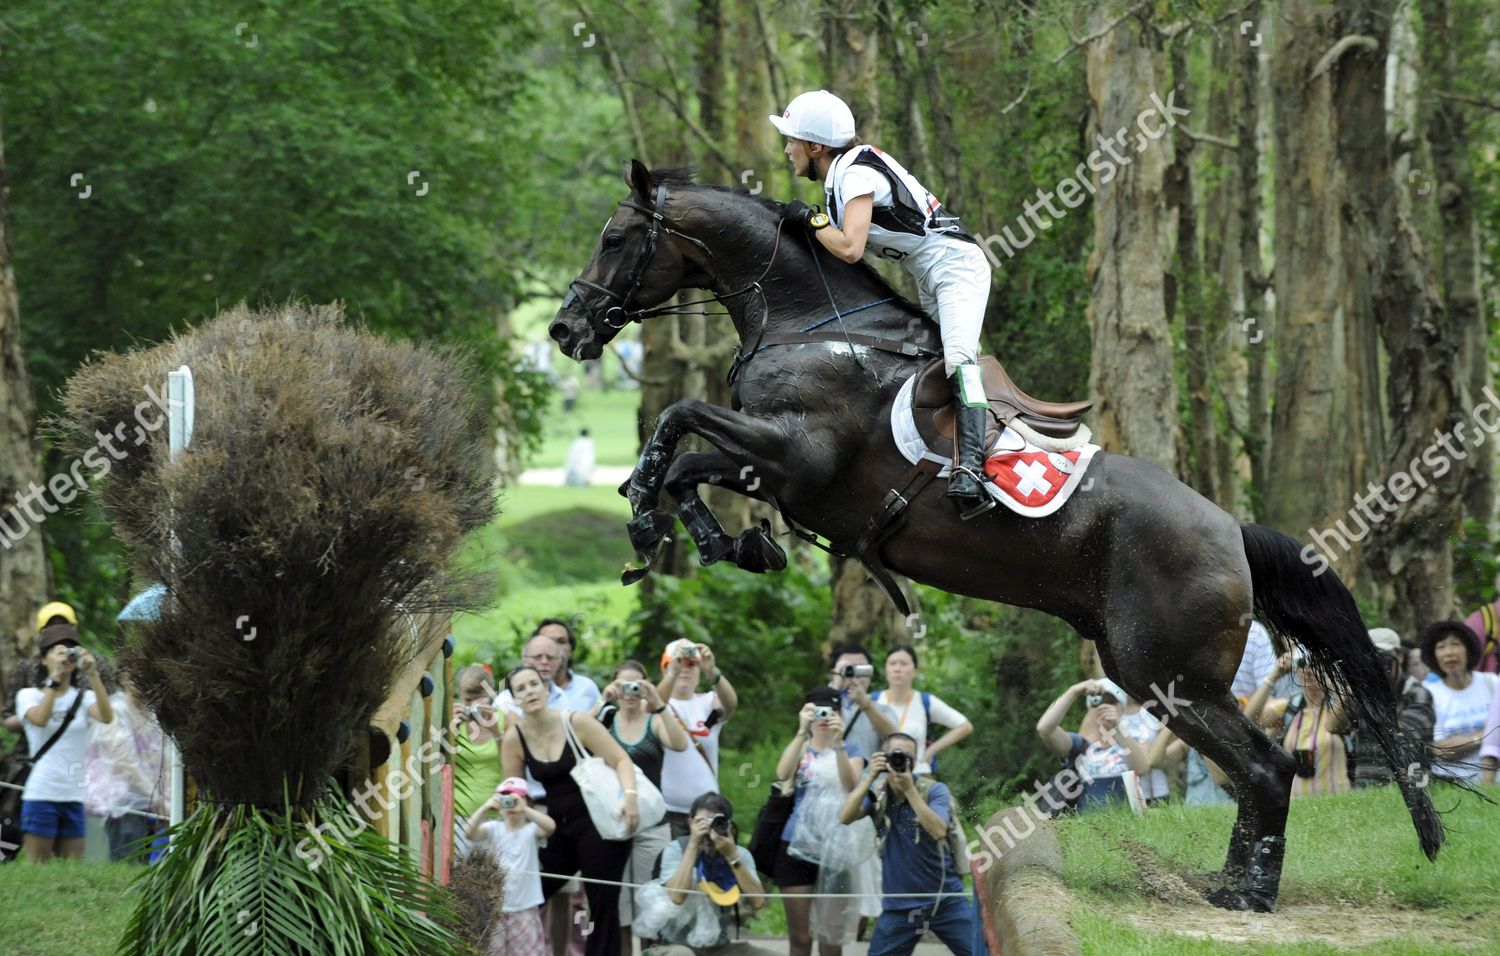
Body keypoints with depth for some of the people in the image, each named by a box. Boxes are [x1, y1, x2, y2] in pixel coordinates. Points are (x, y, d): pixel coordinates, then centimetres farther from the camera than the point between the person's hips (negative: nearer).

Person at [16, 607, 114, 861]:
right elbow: (40, 719, -19)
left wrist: (92, 673, -22)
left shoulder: (83, 698, 8)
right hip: (41, 795, -3)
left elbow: (107, 716, -14)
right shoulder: (29, 696, 3)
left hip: (73, 799, 3)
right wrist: (55, 677, -21)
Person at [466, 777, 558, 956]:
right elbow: (469, 832, -19)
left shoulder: (531, 830, -4)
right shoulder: (493, 829, -1)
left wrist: (524, 809, -39)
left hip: (524, 908, -1)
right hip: (495, 908, 1)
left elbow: (550, 826, -25)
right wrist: (485, 808, -34)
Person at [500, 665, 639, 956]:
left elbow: (621, 760, -12)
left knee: (603, 904, -1)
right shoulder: (514, 738, -2)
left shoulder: (576, 723, -12)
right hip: (559, 827, 4)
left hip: (599, 823, -4)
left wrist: (630, 796, -29)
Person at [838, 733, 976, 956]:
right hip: (899, 904, 2)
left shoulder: (934, 791, -7)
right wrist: (870, 778, -22)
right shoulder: (876, 793, 0)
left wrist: (909, 789, -28)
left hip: (945, 900, -2)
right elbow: (845, 817, -16)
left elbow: (938, 831, -24)